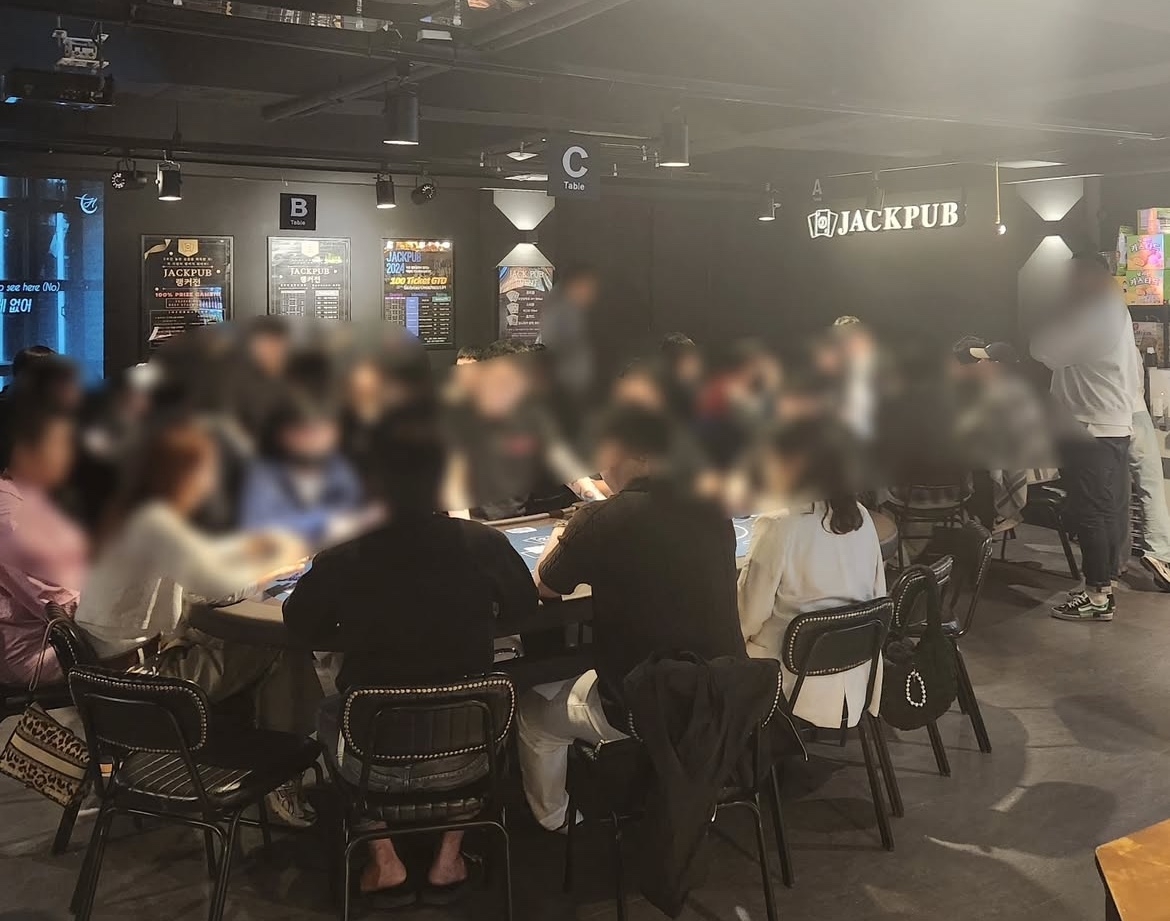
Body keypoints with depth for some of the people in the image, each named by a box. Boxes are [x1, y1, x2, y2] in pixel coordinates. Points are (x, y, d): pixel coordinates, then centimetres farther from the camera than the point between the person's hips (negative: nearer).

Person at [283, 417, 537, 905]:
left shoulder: (341, 558, -17)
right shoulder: (484, 544, -15)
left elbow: (299, 627, 2)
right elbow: (525, 605, 5)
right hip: (461, 757, 1)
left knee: (329, 713, 32)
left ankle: (385, 863, 30)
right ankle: (448, 860, 31)